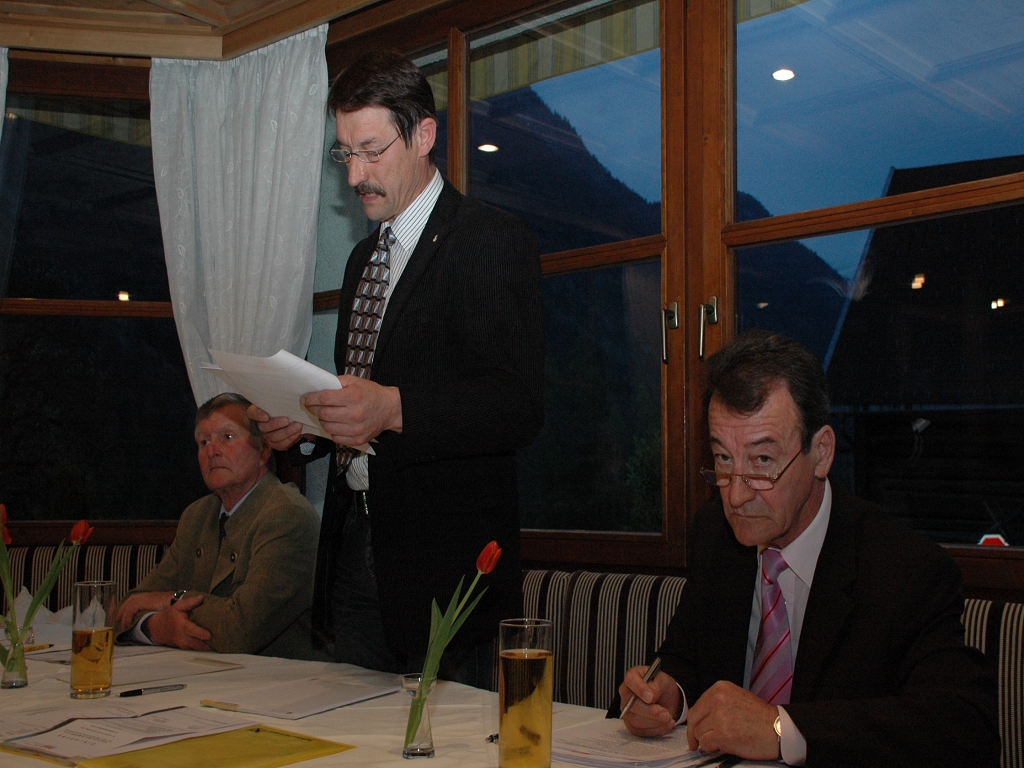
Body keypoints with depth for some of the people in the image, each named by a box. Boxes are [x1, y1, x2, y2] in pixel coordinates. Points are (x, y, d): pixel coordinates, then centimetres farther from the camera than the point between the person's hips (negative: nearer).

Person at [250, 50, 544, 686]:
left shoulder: (494, 241, -7)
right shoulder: (364, 258, 19)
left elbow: (519, 406, -18)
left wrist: (393, 408, -32)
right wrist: (302, 426, 3)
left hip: (446, 562, -7)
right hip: (355, 553, 7)